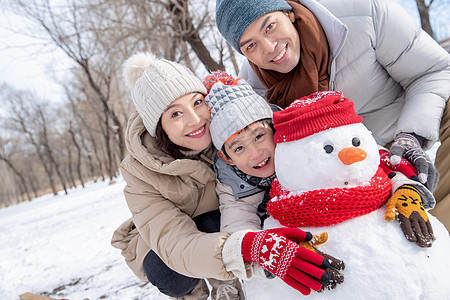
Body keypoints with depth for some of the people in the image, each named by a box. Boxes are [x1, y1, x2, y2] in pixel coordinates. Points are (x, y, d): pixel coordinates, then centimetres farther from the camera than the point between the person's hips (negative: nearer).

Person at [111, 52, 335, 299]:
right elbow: (174, 243, -42)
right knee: (173, 278, -33)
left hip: (218, 225, 2)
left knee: (213, 223, -31)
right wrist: (245, 247, -60)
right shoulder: (143, 174, -31)